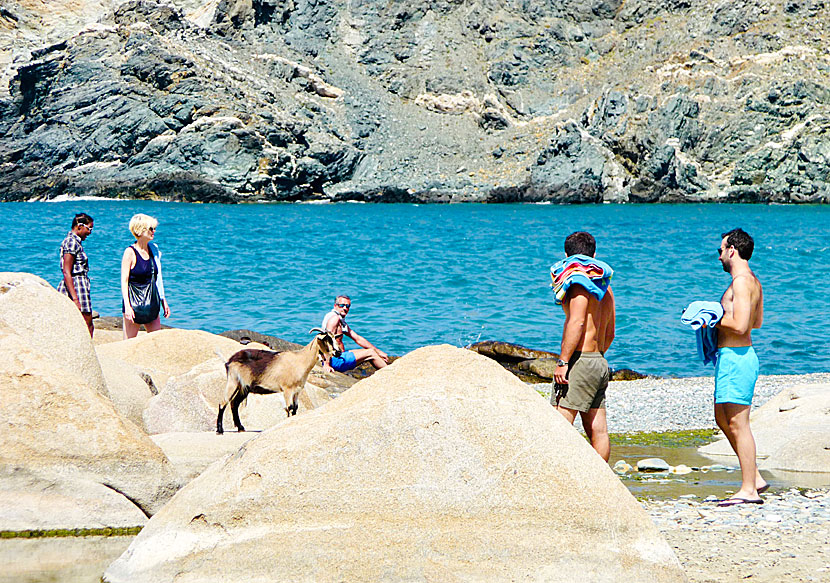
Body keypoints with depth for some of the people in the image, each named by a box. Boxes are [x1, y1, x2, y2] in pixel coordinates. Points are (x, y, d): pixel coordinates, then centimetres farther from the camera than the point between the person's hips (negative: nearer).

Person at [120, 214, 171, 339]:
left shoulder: (153, 249, 9)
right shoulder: (130, 252, -10)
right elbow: (124, 280, -12)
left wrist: (163, 301, 16)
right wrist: (127, 306, -20)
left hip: (151, 302, 6)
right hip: (134, 302, -6)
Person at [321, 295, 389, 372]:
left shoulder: (341, 321, 19)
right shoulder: (335, 318, -14)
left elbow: (358, 339, 22)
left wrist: (378, 352, 18)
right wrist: (326, 365, -33)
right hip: (334, 359, -11)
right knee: (371, 353, -4)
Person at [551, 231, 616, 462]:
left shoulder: (579, 280, -7)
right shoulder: (604, 285, 20)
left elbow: (576, 322, -18)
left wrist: (562, 362, -20)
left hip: (581, 360, -9)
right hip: (600, 363, 9)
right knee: (598, 431, 8)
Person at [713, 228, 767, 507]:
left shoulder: (741, 282, -16)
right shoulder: (753, 281, 16)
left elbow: (740, 326, -24)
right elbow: (757, 321, 27)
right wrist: (719, 318, 20)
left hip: (736, 358, -11)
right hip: (736, 357, 11)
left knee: (737, 423, -7)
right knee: (722, 418, 17)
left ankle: (749, 490, -4)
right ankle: (755, 478, 19)